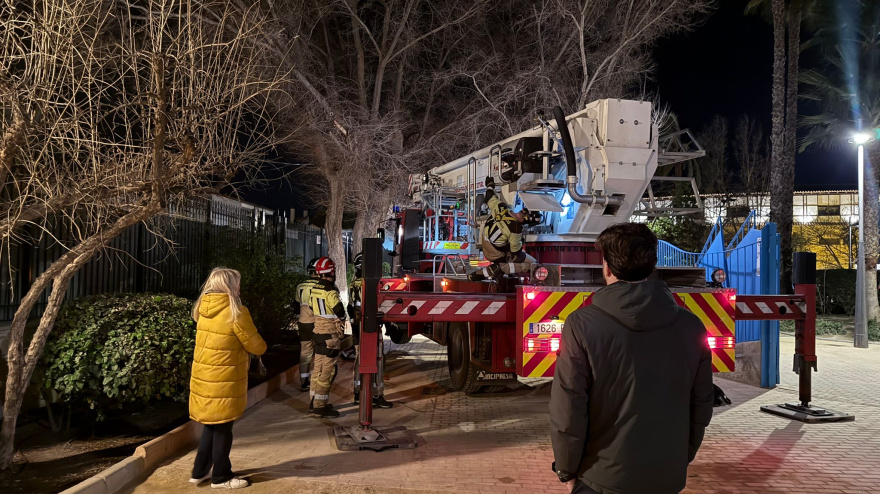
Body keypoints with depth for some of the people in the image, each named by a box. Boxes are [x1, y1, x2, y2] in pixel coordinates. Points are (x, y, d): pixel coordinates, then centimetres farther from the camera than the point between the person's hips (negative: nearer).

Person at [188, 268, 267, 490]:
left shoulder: (203, 309, 3)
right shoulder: (236, 313, -18)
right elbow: (255, 346, -10)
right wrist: (262, 346, 12)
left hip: (204, 378, 7)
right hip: (223, 382, -7)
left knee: (211, 426, 21)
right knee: (222, 429, 7)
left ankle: (200, 471, 30)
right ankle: (221, 477, 19)